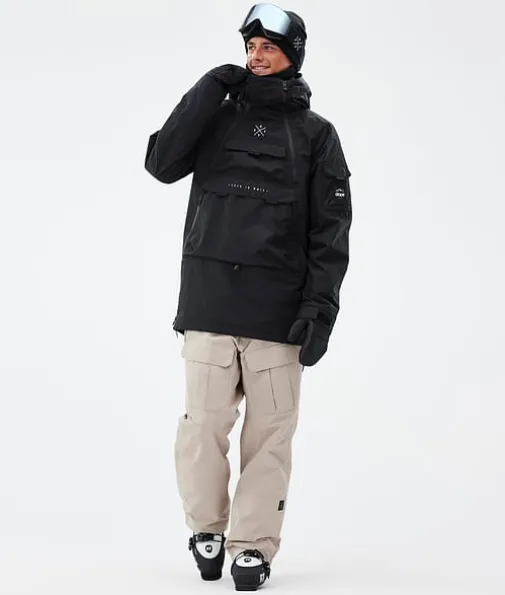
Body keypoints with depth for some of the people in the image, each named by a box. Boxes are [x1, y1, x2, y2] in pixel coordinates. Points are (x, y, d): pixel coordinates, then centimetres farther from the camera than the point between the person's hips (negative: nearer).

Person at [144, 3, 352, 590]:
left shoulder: (316, 134, 8)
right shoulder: (217, 117, 12)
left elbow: (330, 229, 3)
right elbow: (162, 162, -4)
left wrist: (320, 305, -7)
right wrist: (209, 90, -5)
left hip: (277, 307, -1)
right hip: (210, 299, 1)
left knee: (269, 432, -2)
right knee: (203, 423, -2)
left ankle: (253, 546, 8)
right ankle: (206, 528, 18)